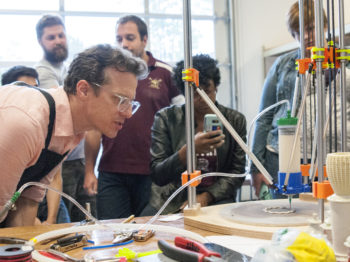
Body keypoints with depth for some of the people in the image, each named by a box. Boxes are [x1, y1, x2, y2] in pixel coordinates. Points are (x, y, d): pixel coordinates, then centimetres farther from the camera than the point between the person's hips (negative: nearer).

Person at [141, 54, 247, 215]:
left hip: (215, 199, 1)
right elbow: (157, 175, -6)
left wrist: (205, 197, -12)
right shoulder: (166, 118, 0)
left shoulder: (235, 120, 6)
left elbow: (237, 172, 4)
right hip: (171, 201, 0)